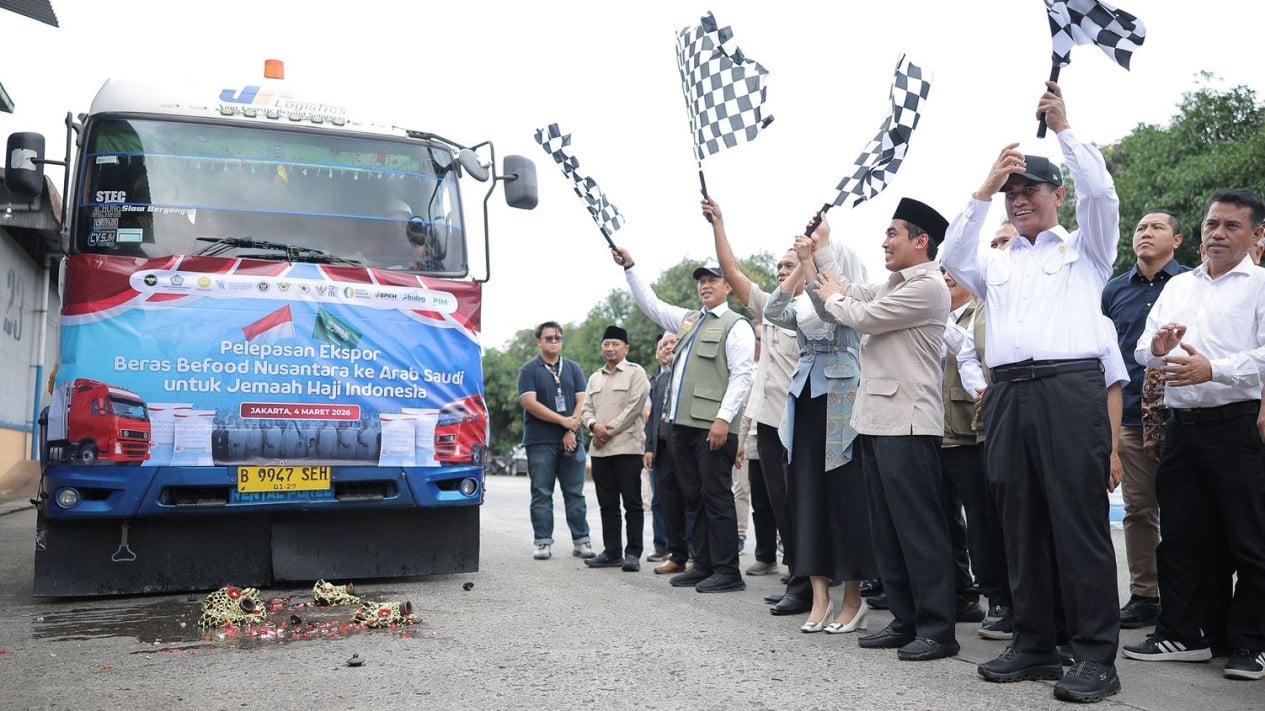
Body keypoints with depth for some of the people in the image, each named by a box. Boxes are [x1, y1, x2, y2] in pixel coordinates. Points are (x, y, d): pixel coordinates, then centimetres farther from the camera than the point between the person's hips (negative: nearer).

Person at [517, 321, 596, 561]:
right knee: (542, 494, 1)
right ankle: (544, 543, 6)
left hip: (571, 440, 3)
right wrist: (563, 421, -11)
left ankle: (581, 541, 8)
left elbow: (582, 401, 6)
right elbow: (529, 403, -8)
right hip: (540, 442, -2)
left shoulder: (573, 368, 13)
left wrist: (572, 430, -8)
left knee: (575, 493, 4)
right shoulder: (529, 369, 3)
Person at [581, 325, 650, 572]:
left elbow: (634, 407, -9)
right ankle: (611, 552, 15)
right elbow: (586, 409, 14)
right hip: (600, 450, 6)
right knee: (607, 505, 9)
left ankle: (633, 553, -1)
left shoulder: (636, 373, 1)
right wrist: (594, 425, -8)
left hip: (627, 447, -6)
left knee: (632, 503, -4)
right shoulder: (595, 378, 20)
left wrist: (610, 430, -11)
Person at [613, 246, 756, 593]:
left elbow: (741, 376, -10)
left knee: (716, 497, -6)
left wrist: (723, 418, -19)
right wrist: (629, 267, 19)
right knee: (694, 497, 10)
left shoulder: (736, 326, -1)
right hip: (682, 424, 8)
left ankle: (727, 572, -1)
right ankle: (704, 566, 16)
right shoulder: (688, 319, 21)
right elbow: (650, 304, 26)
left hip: (712, 425, -8)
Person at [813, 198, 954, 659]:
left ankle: (938, 629, 1)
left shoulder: (927, 286, -10)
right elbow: (847, 293, 21)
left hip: (907, 423, -10)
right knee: (887, 530, 12)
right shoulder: (893, 286, 19)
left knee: (919, 528, -6)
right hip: (877, 420, 10)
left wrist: (833, 297, 6)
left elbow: (863, 317, -12)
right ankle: (905, 621, 20)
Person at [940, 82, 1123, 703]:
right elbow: (953, 258, 5)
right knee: (1021, 524, 6)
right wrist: (984, 189, 4)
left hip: (1070, 388, -4)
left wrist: (1063, 128, 2)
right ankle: (1034, 645, 14)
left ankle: (1096, 655, -2)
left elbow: (1102, 193, -1)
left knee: (1080, 522, -7)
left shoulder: (1085, 250, 14)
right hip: (1008, 392, 4)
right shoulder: (996, 263, 23)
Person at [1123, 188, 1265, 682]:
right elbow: (1141, 352, 15)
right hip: (1181, 425, 6)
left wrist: (1213, 369, -24)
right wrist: (1157, 348, -7)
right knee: (1179, 537, 10)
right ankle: (1181, 635, 21)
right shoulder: (1177, 287, 17)